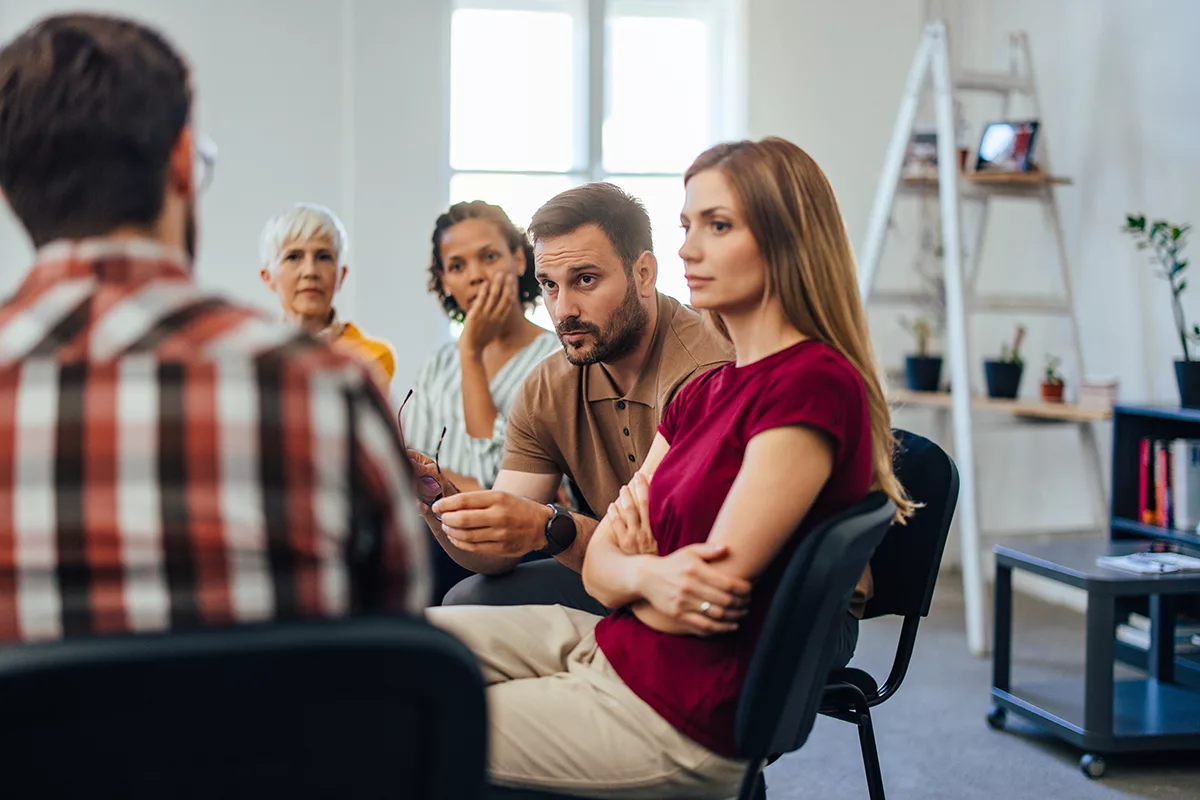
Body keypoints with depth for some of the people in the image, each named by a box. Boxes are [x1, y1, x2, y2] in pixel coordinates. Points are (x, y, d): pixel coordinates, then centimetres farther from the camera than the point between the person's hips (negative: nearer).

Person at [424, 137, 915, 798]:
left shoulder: (814, 384, -19)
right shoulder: (705, 393, 10)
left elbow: (709, 599, -22)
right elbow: (599, 566, 5)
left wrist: (630, 567, -3)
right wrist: (647, 575, -16)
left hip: (678, 717, -8)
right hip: (610, 643, 9)